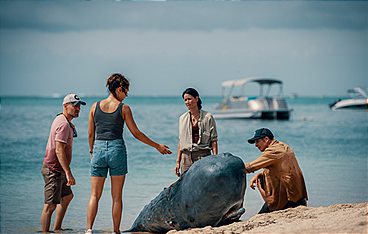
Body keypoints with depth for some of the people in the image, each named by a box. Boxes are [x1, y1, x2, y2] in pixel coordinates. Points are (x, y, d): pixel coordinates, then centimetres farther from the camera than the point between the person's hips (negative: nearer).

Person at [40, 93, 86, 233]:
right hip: (53, 170, -11)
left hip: (57, 169, 11)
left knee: (67, 196, 25)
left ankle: (57, 229, 32)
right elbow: (59, 150, -26)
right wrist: (68, 173, -29)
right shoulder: (64, 124, -19)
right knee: (50, 206, -10)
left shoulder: (61, 120, 14)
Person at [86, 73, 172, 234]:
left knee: (95, 195, 4)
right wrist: (157, 146, 10)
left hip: (99, 150, 2)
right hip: (117, 149, -2)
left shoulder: (95, 106, 6)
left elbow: (90, 134, 9)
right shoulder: (123, 108, -2)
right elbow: (136, 133, 1)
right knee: (117, 196, 6)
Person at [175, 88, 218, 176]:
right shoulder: (182, 118, 12)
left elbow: (213, 141, -1)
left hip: (203, 156, -3)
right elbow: (181, 141, 15)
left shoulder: (208, 117, 1)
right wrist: (178, 161, 10)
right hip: (187, 157, 4)